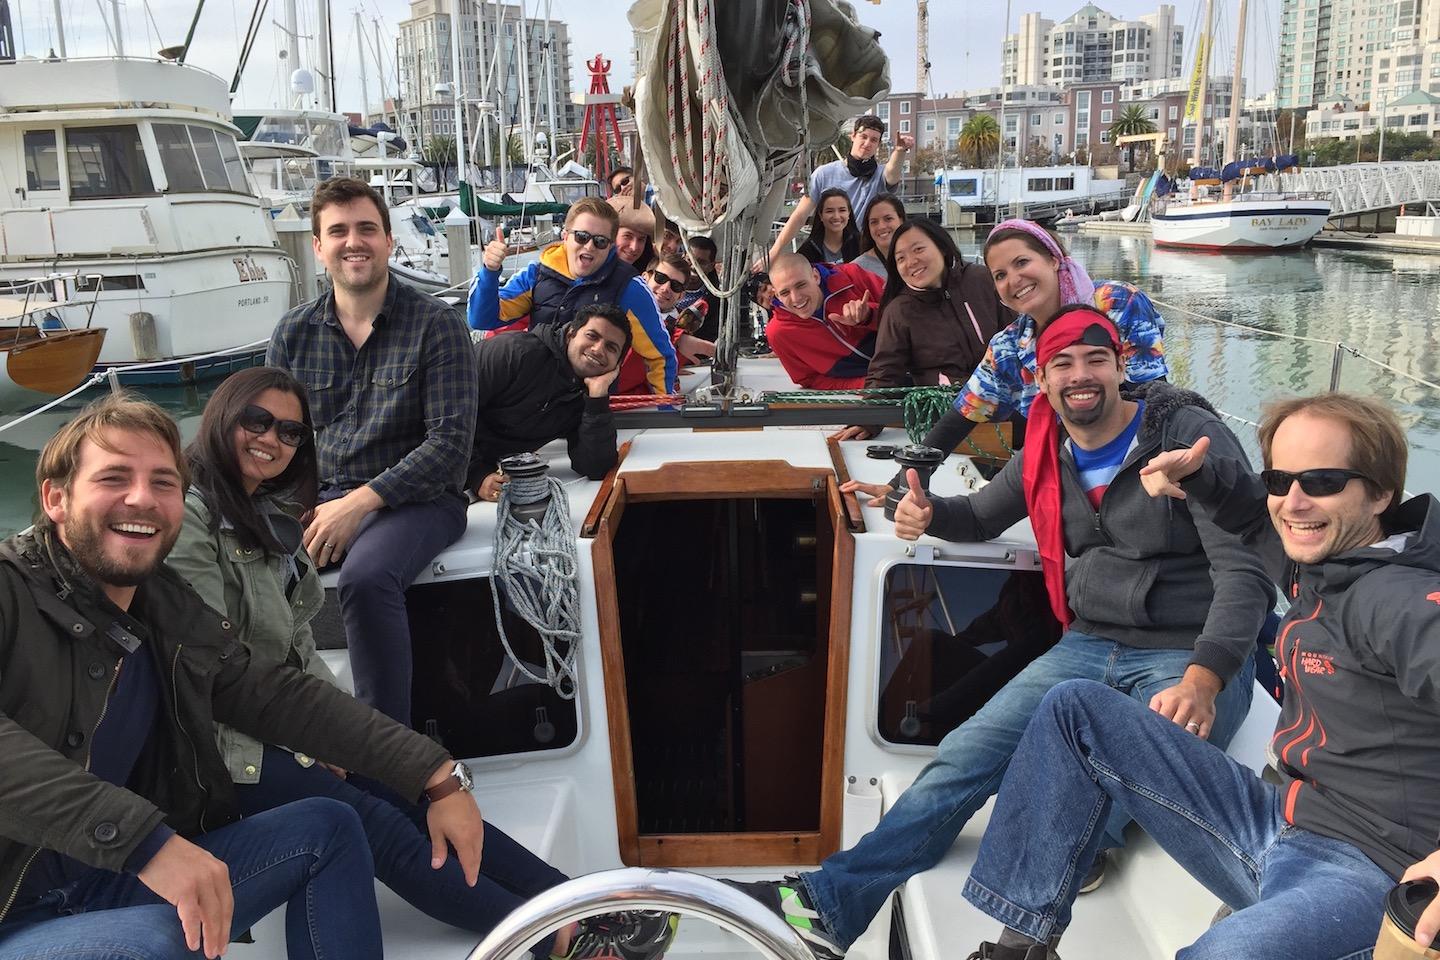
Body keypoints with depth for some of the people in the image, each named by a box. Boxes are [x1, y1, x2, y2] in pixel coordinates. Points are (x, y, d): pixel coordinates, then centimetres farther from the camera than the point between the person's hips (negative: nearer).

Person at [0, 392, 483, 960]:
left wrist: (437, 776, 3)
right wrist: (147, 840, -37)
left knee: (327, 826, 5)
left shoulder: (171, 610, 7)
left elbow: (279, 696, 9)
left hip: (126, 887, 7)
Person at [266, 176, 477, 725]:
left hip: (415, 497, -4)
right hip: (320, 495, 5)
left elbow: (451, 441, -12)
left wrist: (361, 502, -19)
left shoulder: (436, 325, -5)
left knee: (366, 577, -34)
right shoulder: (294, 332, 9)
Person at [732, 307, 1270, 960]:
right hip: (1088, 647, 5)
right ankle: (829, 904, -10)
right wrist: (928, 513, -1)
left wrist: (1202, 680, -29)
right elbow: (981, 518, 25)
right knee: (966, 754, -11)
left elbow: (1243, 571, -14)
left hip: (1193, 659, -4)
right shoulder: (1048, 454, 9)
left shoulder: (1190, 435, -9)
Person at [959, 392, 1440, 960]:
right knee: (1074, 711, 7)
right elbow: (1250, 512, 27)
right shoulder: (1316, 557, 6)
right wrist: (1194, 471, 5)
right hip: (1278, 827, 9)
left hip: (1370, 869, -9)